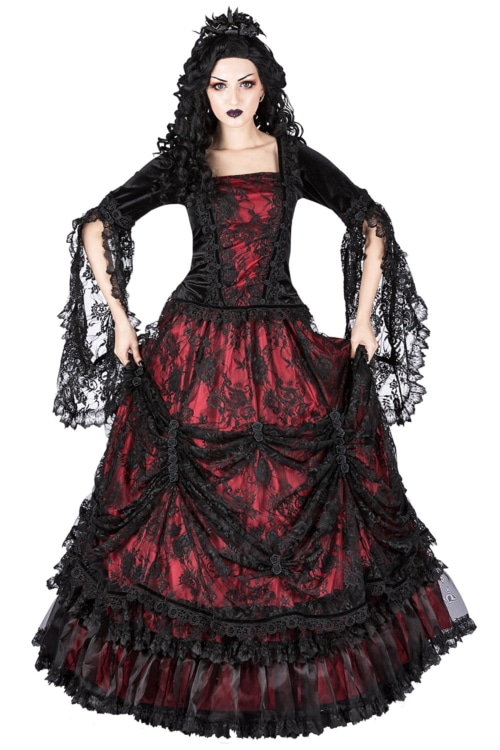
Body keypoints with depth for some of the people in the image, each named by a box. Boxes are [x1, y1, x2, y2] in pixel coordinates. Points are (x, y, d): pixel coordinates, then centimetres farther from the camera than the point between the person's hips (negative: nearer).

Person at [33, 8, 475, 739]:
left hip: (284, 349, 1)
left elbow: (372, 223, 10)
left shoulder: (294, 158, 6)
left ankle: (304, 651, 25)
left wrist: (363, 316, 3)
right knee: (190, 500, 2)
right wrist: (118, 316, -1)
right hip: (195, 350, 0)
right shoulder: (181, 162, 4)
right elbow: (96, 227, 4)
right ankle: (188, 644, 22)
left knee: (301, 492, 4)